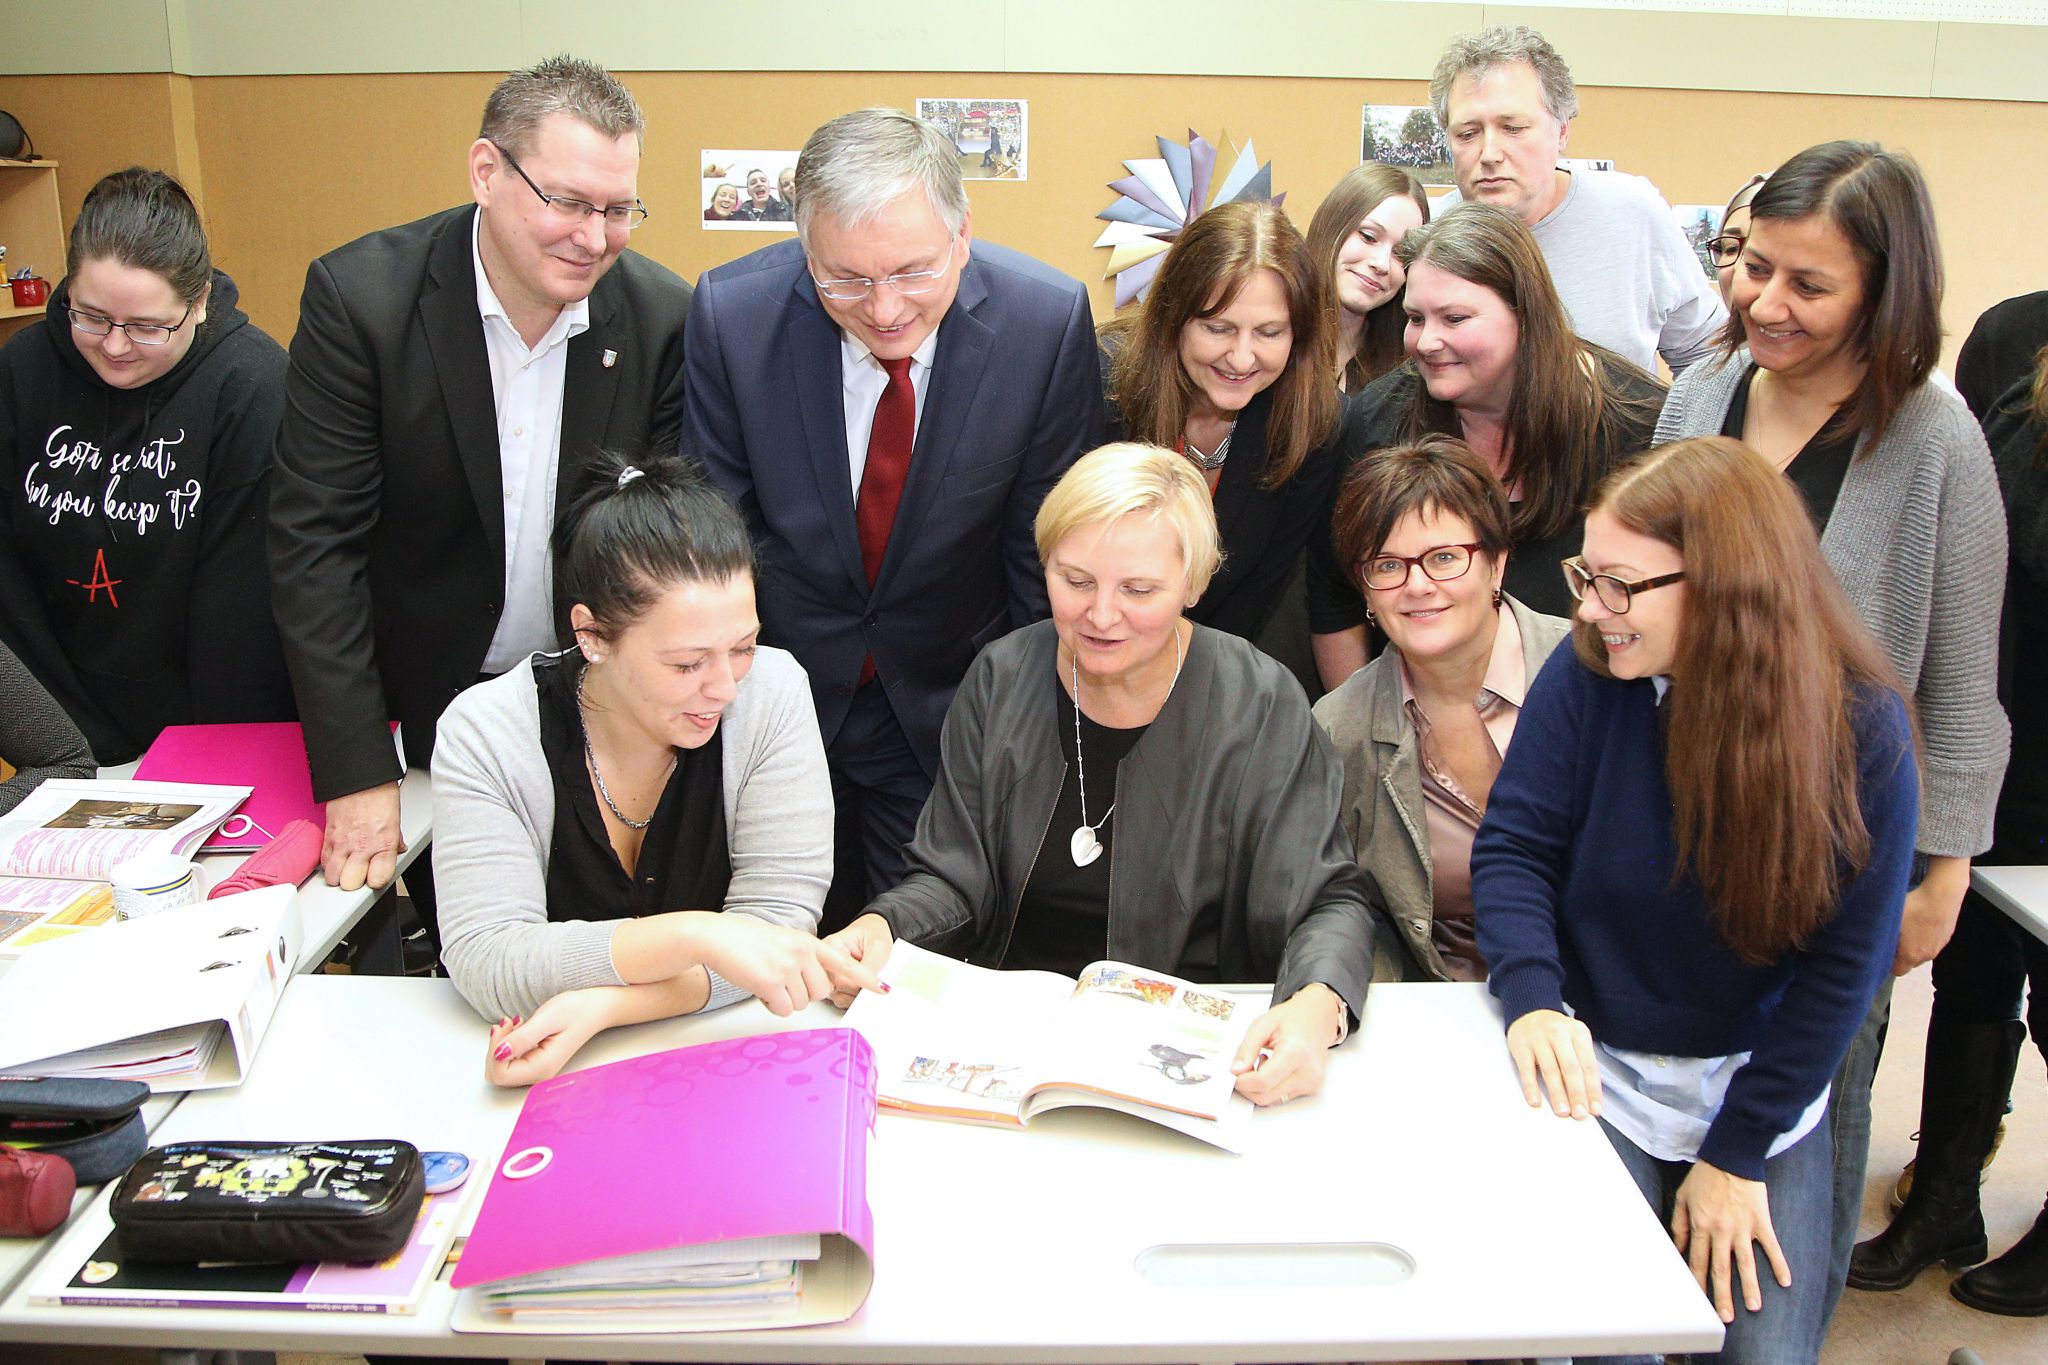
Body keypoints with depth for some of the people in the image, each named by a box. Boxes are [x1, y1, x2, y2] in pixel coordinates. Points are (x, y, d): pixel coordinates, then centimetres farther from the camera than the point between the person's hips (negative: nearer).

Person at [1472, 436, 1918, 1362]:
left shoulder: (1862, 726, -14)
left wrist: (1737, 1152, -10)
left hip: (1761, 1079, 1)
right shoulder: (1587, 673, -14)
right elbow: (1514, 846, -8)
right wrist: (1533, 999, -27)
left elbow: (1846, 961, -10)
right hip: (1592, 1071, 0)